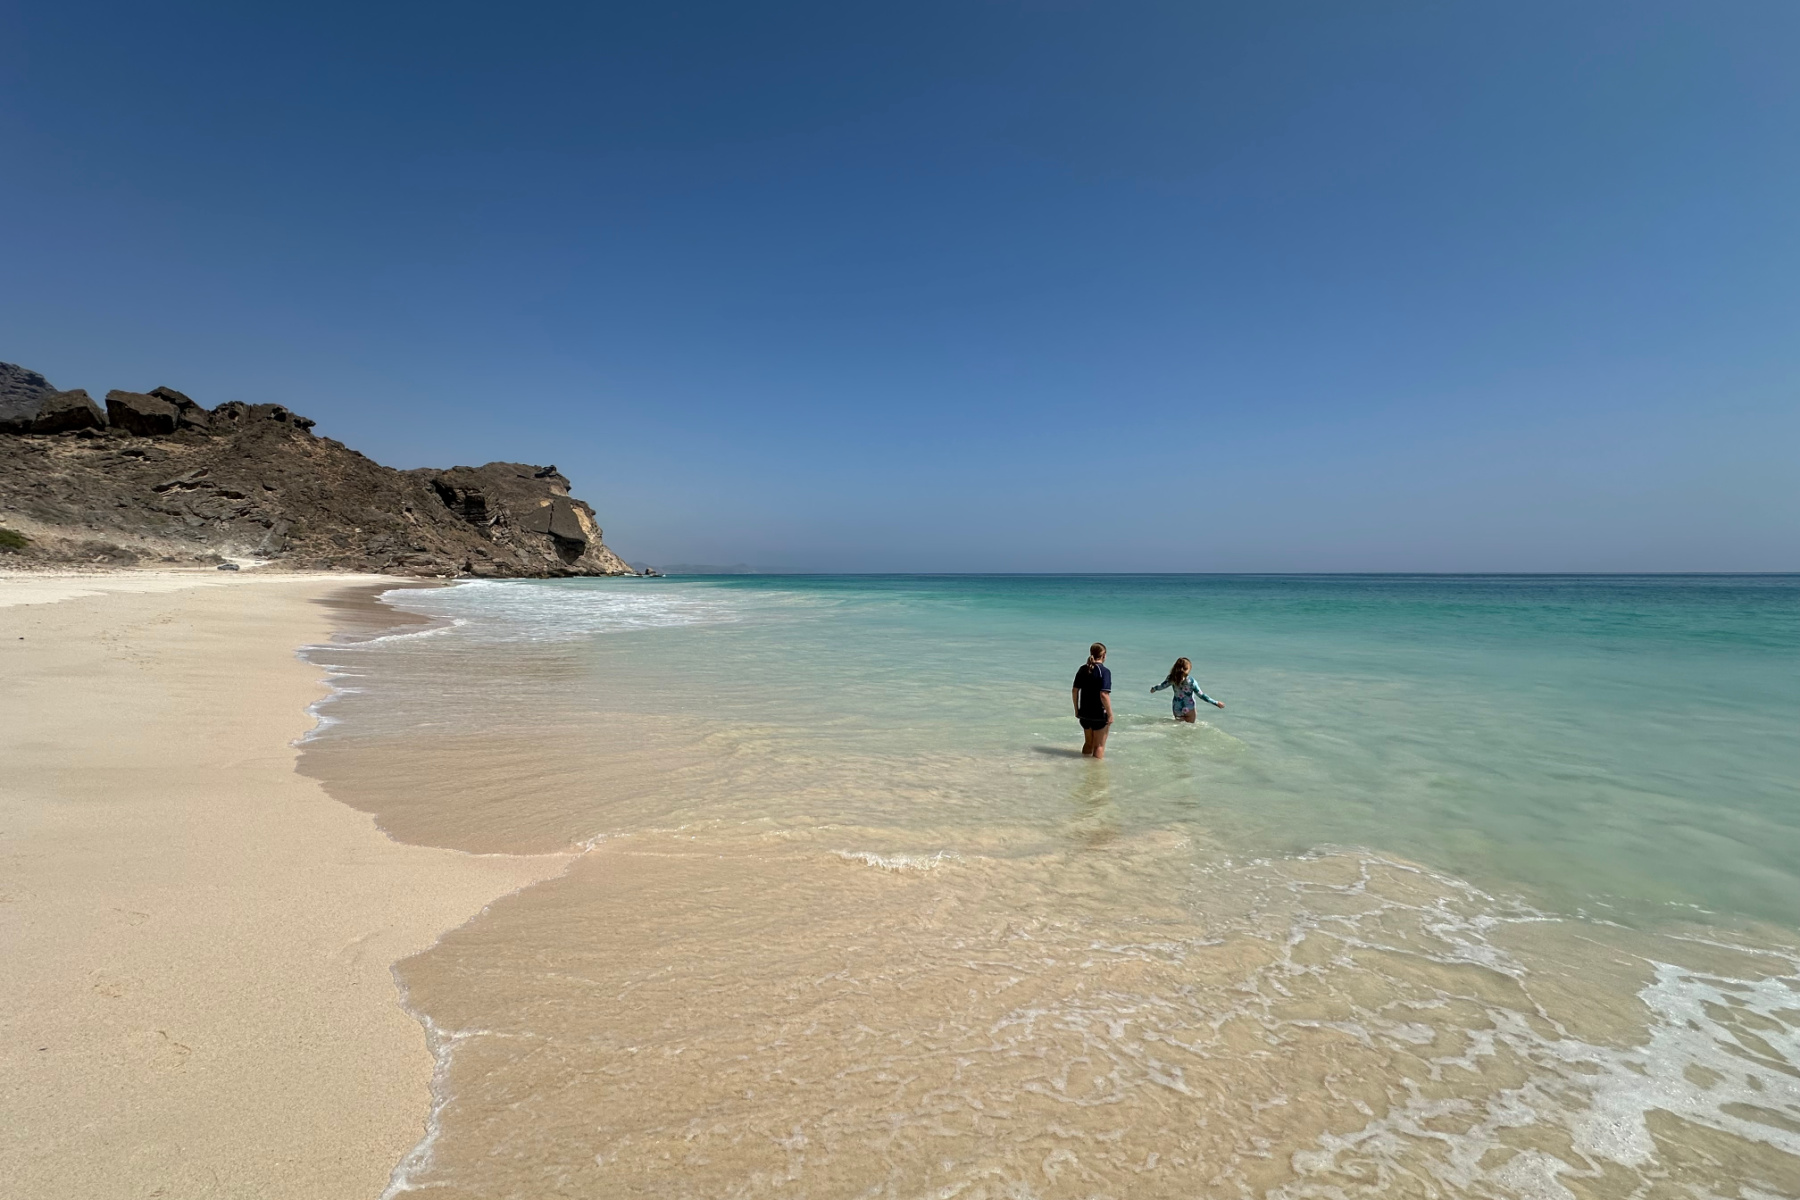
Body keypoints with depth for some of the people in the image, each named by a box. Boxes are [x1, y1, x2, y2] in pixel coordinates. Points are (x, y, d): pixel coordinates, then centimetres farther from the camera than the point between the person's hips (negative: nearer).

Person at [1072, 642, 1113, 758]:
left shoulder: (1083, 669, 2)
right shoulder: (1104, 671, -16)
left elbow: (1074, 691, 4)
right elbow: (1104, 695, -23)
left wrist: (1076, 709, 15)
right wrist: (1110, 714, -15)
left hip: (1084, 713, 6)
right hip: (1099, 715, -6)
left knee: (1088, 743, 22)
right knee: (1099, 745, 7)